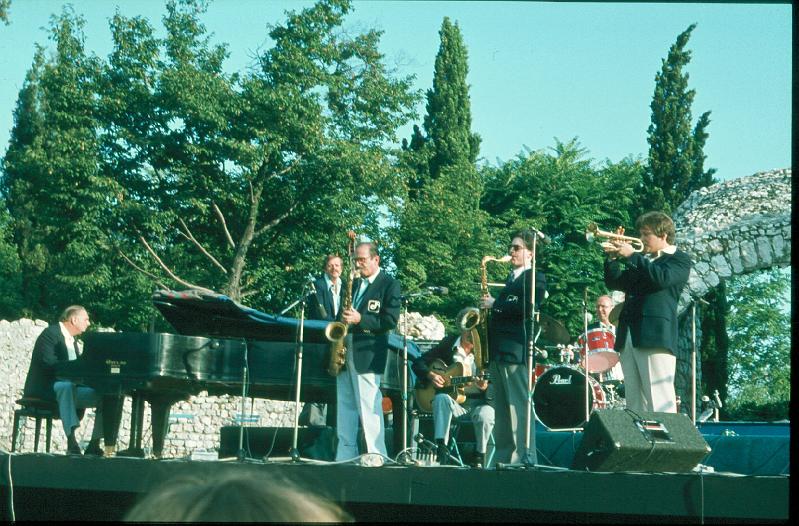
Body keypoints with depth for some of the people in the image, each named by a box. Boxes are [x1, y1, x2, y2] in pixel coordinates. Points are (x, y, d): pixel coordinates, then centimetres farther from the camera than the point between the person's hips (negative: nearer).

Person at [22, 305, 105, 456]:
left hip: (68, 385, 9)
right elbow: (49, 363, -24)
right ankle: (71, 442, -49)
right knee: (66, 386, -41)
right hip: (44, 388, -9)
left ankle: (94, 445, -9)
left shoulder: (72, 339, 19)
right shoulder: (50, 333, -9)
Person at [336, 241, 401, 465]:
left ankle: (377, 456, -7)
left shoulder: (389, 285, -1)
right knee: (345, 407, 7)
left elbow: (390, 321, -10)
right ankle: (345, 456, 11)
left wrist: (360, 320, -20)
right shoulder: (354, 284, 20)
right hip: (345, 352, 7)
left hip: (367, 354, -7)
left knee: (369, 409, -10)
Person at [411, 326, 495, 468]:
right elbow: (418, 363, 8)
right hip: (454, 400, 1)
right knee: (441, 398, -33)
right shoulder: (448, 344, 6)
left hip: (479, 401, -1)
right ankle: (441, 448, -33)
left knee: (485, 415, -34)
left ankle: (480, 456, -9)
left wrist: (485, 386, -25)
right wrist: (430, 375, -12)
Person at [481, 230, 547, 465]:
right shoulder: (511, 279, 25)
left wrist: (495, 304, -11)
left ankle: (525, 457, -12)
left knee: (519, 406, -11)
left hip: (516, 350, -9)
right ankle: (503, 457, 12)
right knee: (502, 408, 9)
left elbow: (527, 309, -17)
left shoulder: (534, 278, -2)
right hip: (497, 352, 9)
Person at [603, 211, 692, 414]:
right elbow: (614, 283, 23)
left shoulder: (679, 259, 4)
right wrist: (612, 258, 7)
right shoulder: (642, 260, 26)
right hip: (628, 336, 8)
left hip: (655, 336, -8)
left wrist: (631, 256, -12)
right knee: (634, 403, 4)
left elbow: (662, 278, -16)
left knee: (659, 401, -13)